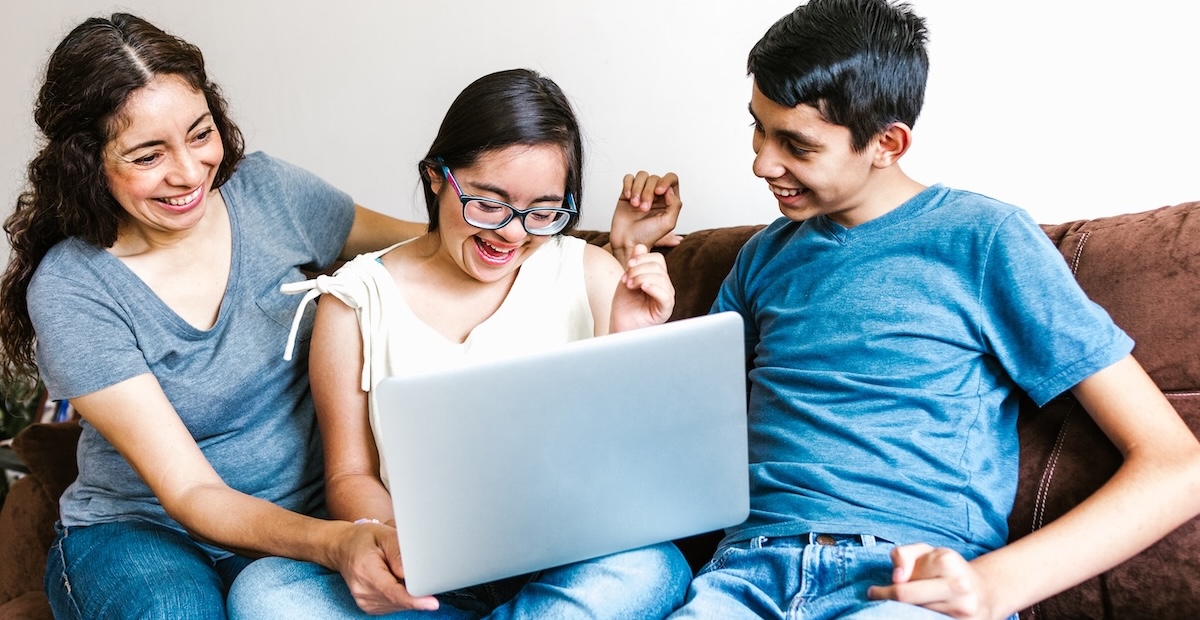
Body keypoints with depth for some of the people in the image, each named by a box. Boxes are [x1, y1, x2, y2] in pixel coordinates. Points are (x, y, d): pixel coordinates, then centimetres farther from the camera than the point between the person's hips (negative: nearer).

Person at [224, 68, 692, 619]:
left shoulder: (591, 277, 3)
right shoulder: (358, 300, 3)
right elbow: (350, 473, 6)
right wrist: (377, 535, -17)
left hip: (562, 568, -1)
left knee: (651, 568, -33)